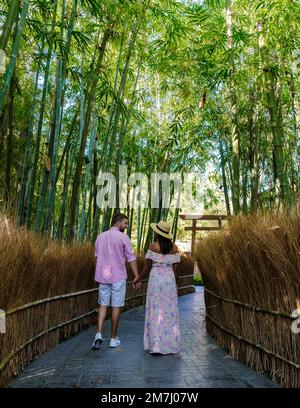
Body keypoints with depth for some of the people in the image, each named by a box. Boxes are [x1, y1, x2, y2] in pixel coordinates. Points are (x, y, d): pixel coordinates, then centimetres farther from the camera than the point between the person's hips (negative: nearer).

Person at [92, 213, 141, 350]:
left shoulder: (100, 236, 7)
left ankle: (99, 334, -1)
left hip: (103, 276, 4)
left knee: (103, 305, 13)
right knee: (116, 306, 6)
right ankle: (113, 338, 15)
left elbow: (97, 257, 10)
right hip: (118, 277, -4)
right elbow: (131, 258, -11)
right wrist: (136, 276, -7)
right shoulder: (123, 237, -10)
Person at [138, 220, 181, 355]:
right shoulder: (174, 247, 3)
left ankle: (157, 346, 3)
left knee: (156, 312, 2)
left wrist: (139, 279, 5)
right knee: (170, 312, 11)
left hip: (156, 279, -3)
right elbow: (175, 268, 2)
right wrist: (175, 284, 12)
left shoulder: (153, 246, -8)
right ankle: (171, 345, 17)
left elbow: (148, 266, -7)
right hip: (169, 279, 4)